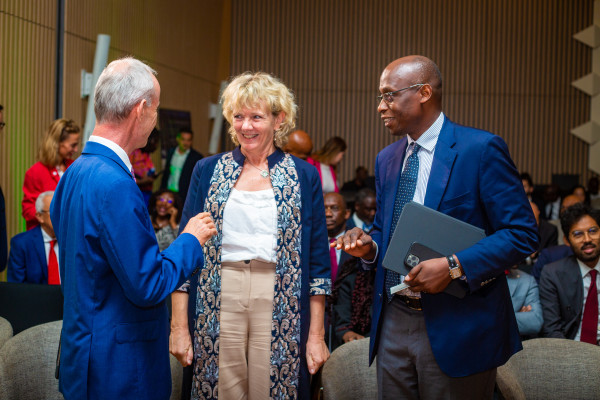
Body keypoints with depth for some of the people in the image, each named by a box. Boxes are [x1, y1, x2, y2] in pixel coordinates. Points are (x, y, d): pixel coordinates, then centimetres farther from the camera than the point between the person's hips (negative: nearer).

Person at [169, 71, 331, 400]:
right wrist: (179, 328, -1)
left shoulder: (303, 176, 3)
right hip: (218, 300, 1)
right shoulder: (207, 171, 5)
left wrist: (317, 336, -1)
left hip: (281, 303, 0)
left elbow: (318, 260, 3)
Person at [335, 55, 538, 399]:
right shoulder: (387, 159, 12)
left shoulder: (482, 149, -9)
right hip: (393, 325, 6)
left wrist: (454, 266, -22)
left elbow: (523, 234, -12)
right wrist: (369, 245, -1)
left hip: (456, 328, -6)